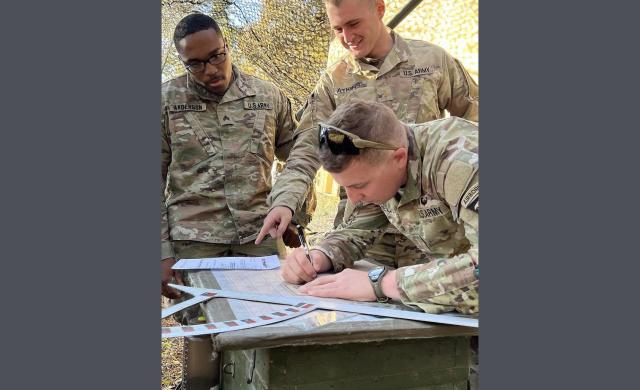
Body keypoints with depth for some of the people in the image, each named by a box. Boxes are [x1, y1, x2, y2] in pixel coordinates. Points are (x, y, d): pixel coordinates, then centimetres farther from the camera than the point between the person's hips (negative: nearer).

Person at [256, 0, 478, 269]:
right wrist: (285, 201, -17)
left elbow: (473, 124, 11)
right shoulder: (332, 81, 4)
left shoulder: (433, 59, 3)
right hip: (364, 226, 1)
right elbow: (307, 150, -1)